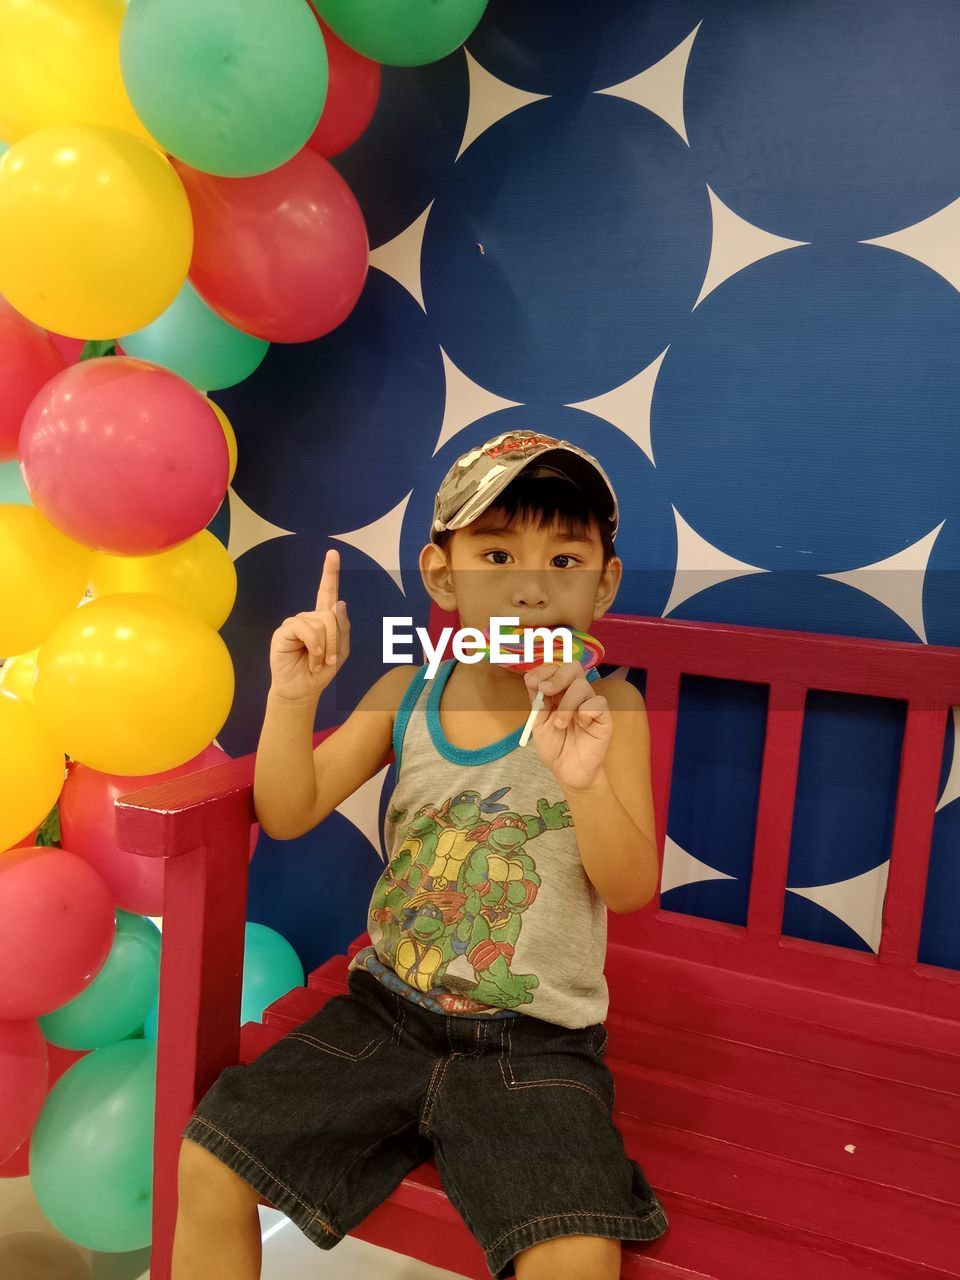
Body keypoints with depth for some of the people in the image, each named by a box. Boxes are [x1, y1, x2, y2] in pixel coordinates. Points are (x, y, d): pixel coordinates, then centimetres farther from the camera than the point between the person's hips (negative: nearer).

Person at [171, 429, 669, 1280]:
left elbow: (631, 890, -14)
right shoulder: (407, 694, -2)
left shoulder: (606, 707, -10)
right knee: (208, 1163, -1)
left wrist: (583, 780, -33)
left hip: (533, 1042, -2)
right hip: (388, 1010, 3)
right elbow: (288, 815, -2)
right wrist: (293, 696, -19)